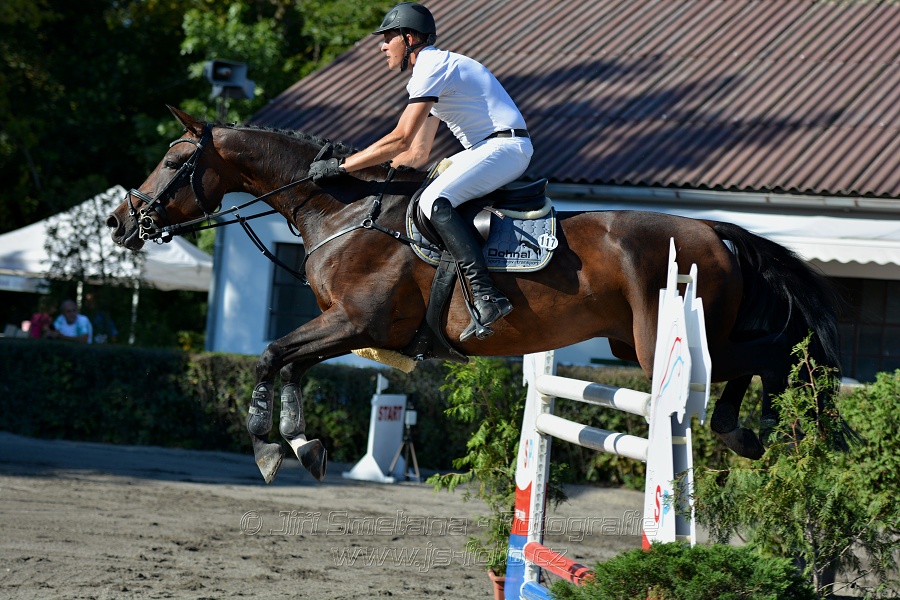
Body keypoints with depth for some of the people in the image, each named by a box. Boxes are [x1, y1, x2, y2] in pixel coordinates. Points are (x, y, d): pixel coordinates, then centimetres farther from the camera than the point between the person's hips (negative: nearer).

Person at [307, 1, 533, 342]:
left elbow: (401, 140, -18)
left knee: (435, 201, -29)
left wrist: (341, 167, -14)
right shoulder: (431, 72, 21)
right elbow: (417, 155, 22)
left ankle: (486, 297, -39)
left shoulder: (433, 66, -12)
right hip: (485, 149, 11)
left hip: (506, 146, -11)